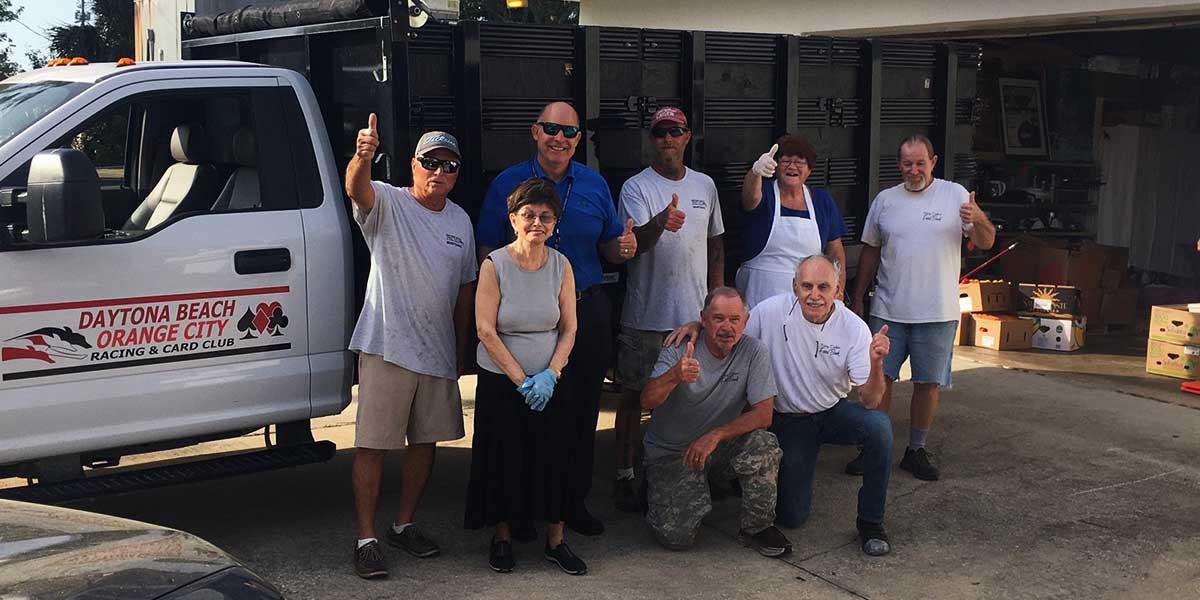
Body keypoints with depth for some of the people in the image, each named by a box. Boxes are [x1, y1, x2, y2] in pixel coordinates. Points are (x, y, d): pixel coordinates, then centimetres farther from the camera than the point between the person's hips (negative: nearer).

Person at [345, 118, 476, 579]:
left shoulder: (461, 220, 10)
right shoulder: (387, 203, -6)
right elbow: (356, 188, -31)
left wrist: (460, 351, 15)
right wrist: (362, 156, -54)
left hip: (438, 352, 6)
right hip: (387, 347, -6)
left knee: (425, 441, 13)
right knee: (373, 445, -3)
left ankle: (404, 525, 28)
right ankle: (366, 538, 5)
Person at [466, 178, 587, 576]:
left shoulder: (560, 266, -1)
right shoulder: (494, 265, -11)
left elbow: (569, 328, 1)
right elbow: (485, 330, -13)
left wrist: (550, 374, -12)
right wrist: (521, 381, -15)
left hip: (548, 383, 3)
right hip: (500, 381, -2)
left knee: (552, 457, 5)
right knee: (503, 458, 4)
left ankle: (556, 540, 18)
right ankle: (502, 537, 22)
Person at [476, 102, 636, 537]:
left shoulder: (595, 185, 9)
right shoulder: (508, 183, 2)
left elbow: (608, 247, 14)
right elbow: (487, 251, 1)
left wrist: (623, 247, -8)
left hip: (586, 311, 3)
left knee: (582, 412, 8)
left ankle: (574, 501, 22)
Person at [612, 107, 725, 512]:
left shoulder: (705, 185, 10)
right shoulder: (636, 187, -7)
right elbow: (635, 243, -23)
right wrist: (660, 223, -44)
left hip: (694, 314, 5)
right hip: (646, 315, -5)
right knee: (635, 395, 2)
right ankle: (624, 476, 10)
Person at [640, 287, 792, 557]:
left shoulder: (753, 351, -10)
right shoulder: (680, 348, -14)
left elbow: (763, 414, -14)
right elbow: (647, 402, -27)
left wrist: (715, 436, -27)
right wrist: (675, 375, -48)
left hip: (722, 446, 2)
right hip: (669, 451, -2)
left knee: (764, 444, -28)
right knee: (677, 537, -17)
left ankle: (756, 527, -6)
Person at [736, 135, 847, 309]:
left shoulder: (822, 200, 9)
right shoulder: (765, 193, 0)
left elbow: (835, 252, 12)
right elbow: (750, 197, -26)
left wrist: (838, 294, 4)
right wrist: (756, 171, -47)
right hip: (761, 293, -2)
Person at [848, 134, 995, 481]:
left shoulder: (955, 195, 1)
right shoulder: (885, 200, 8)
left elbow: (986, 243, -2)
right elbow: (870, 252, 13)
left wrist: (978, 220, -25)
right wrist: (857, 301, 11)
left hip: (937, 312, -1)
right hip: (888, 310, 2)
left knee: (928, 384, 5)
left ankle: (916, 452, 18)